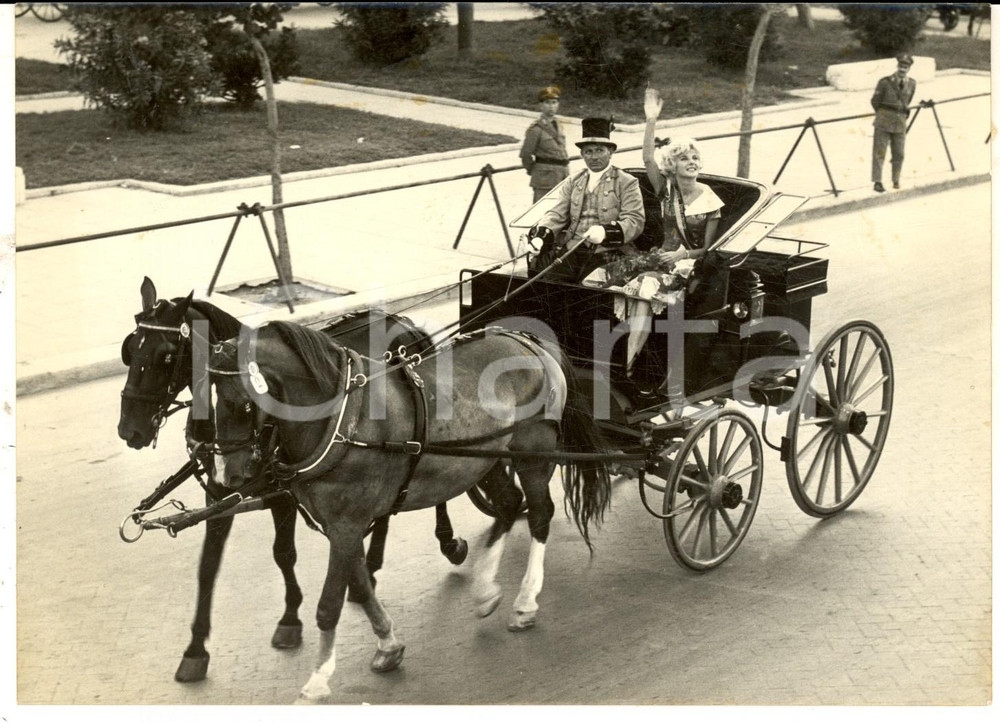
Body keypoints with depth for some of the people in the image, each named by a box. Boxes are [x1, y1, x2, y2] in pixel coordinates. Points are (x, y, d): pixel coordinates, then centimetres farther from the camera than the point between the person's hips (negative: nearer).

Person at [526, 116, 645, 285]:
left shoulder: (627, 183, 8)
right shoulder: (573, 182, 23)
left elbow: (635, 221, -3)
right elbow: (556, 215, 14)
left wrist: (606, 232, -23)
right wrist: (540, 236, -8)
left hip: (607, 254, -4)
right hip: (571, 251, 4)